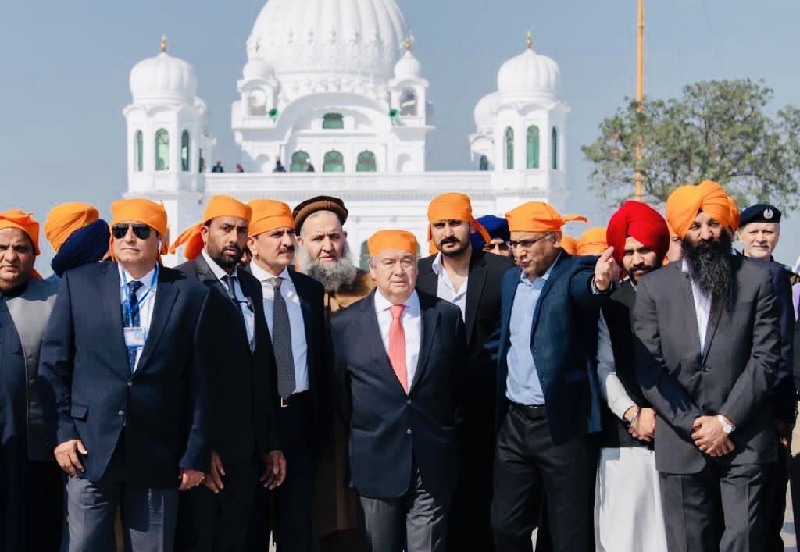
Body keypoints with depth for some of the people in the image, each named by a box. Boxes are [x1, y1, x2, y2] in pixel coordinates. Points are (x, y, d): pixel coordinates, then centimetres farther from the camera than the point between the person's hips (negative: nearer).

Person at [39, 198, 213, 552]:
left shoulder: (190, 296, 2)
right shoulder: (79, 283, 4)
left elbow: (200, 381, 1)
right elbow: (53, 363, 5)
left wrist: (195, 455, -1)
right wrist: (61, 432, -2)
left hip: (158, 456, 0)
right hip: (90, 447, 0)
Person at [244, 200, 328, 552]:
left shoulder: (310, 289, 10)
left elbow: (322, 356, 12)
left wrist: (323, 419, 7)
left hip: (301, 417, 4)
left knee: (298, 523, 10)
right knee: (249, 524, 8)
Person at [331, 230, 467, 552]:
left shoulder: (446, 316, 2)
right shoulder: (345, 325, -1)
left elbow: (459, 380, 11)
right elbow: (340, 392, 9)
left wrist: (443, 427, 10)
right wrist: (362, 434, 10)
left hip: (434, 463, 0)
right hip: (376, 462, 0)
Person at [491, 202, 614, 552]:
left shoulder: (575, 271, -8)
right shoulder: (510, 280, 12)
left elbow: (585, 292, -31)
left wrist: (599, 283, -55)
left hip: (563, 423, -6)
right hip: (514, 422, 6)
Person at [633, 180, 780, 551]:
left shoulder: (756, 280, 4)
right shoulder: (653, 288, 6)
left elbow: (766, 358, -1)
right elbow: (649, 370, 1)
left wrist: (726, 421, -8)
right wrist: (693, 424, -7)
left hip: (744, 441, -1)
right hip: (680, 443, 1)